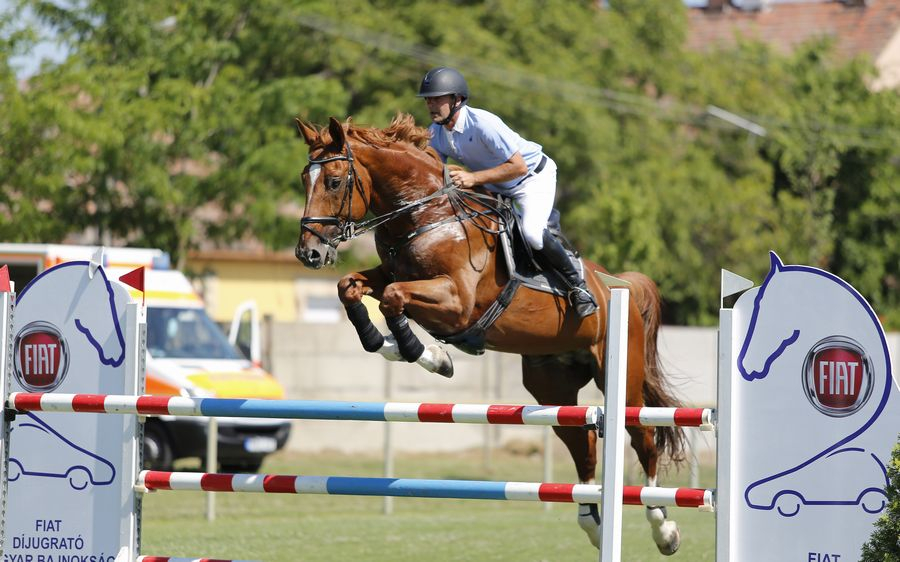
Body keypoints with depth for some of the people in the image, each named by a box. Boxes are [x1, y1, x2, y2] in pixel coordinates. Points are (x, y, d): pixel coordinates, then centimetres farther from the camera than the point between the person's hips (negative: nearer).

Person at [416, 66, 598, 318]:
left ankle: (577, 285, -11)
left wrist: (473, 178, -37)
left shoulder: (482, 123, -32)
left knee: (532, 232, -30)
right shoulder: (435, 134, -9)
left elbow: (518, 166, -33)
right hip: (494, 187, 9)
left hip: (534, 176, -8)